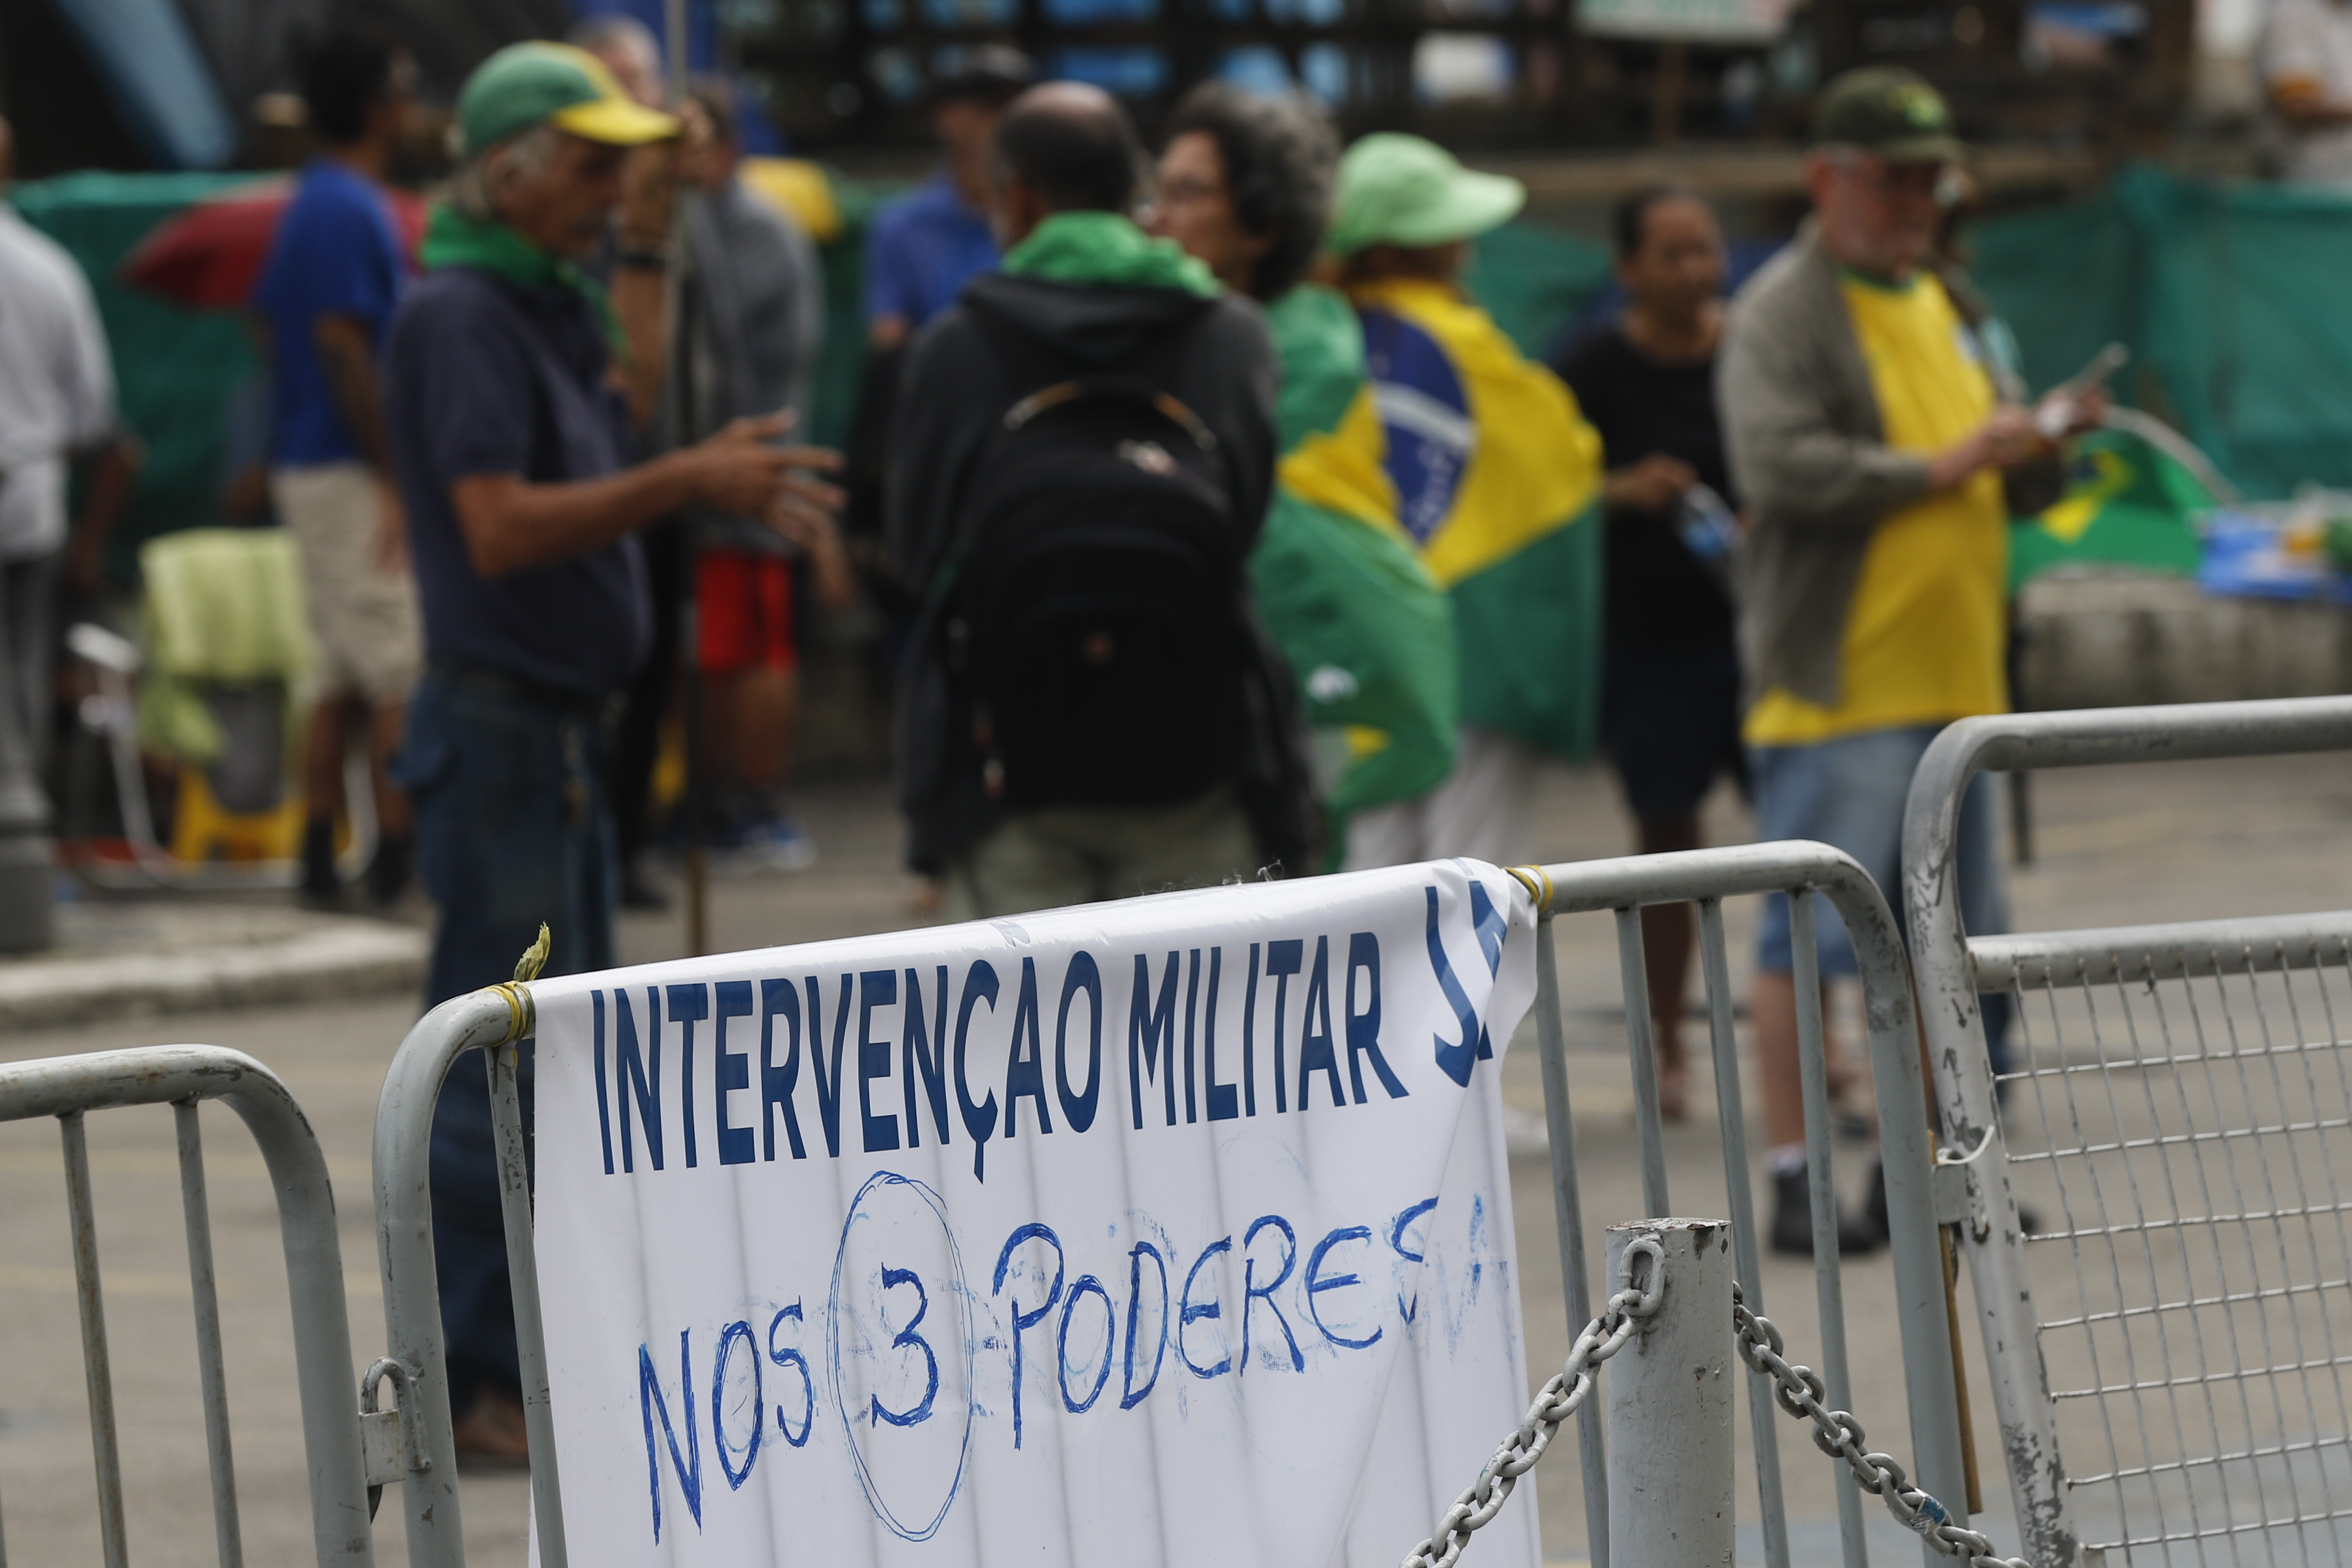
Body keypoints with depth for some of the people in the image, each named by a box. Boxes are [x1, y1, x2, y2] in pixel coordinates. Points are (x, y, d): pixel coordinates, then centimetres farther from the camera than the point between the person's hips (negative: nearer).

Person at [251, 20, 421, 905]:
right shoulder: (351, 211, -16)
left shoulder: (311, 203, 15)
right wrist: (394, 479, -19)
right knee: (405, 676, -7)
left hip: (304, 462, 10)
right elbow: (342, 347, -20)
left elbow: (270, 327, 21)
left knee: (344, 682, 12)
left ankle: (318, 857, 12)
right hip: (352, 470, -10)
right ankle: (399, 858, -8)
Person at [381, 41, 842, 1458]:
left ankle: (544, 1356, 19)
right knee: (503, 1063, -8)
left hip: (563, 725, 10)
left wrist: (706, 474, 10)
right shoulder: (461, 317, -14)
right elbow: (500, 528, -24)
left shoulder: (552, 312, 16)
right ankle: (481, 1382, -4)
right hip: (499, 717, -10)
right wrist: (685, 482, -25)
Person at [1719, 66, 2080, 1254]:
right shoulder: (1782, 313, -7)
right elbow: (1782, 467, -22)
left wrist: (2036, 450, 4)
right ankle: (1794, 1181, -4)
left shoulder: (1937, 304, 20)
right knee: (1810, 933, -6)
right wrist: (1940, 466, -20)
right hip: (1837, 682, -8)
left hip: (1952, 677, 9)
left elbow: (2002, 488, 26)